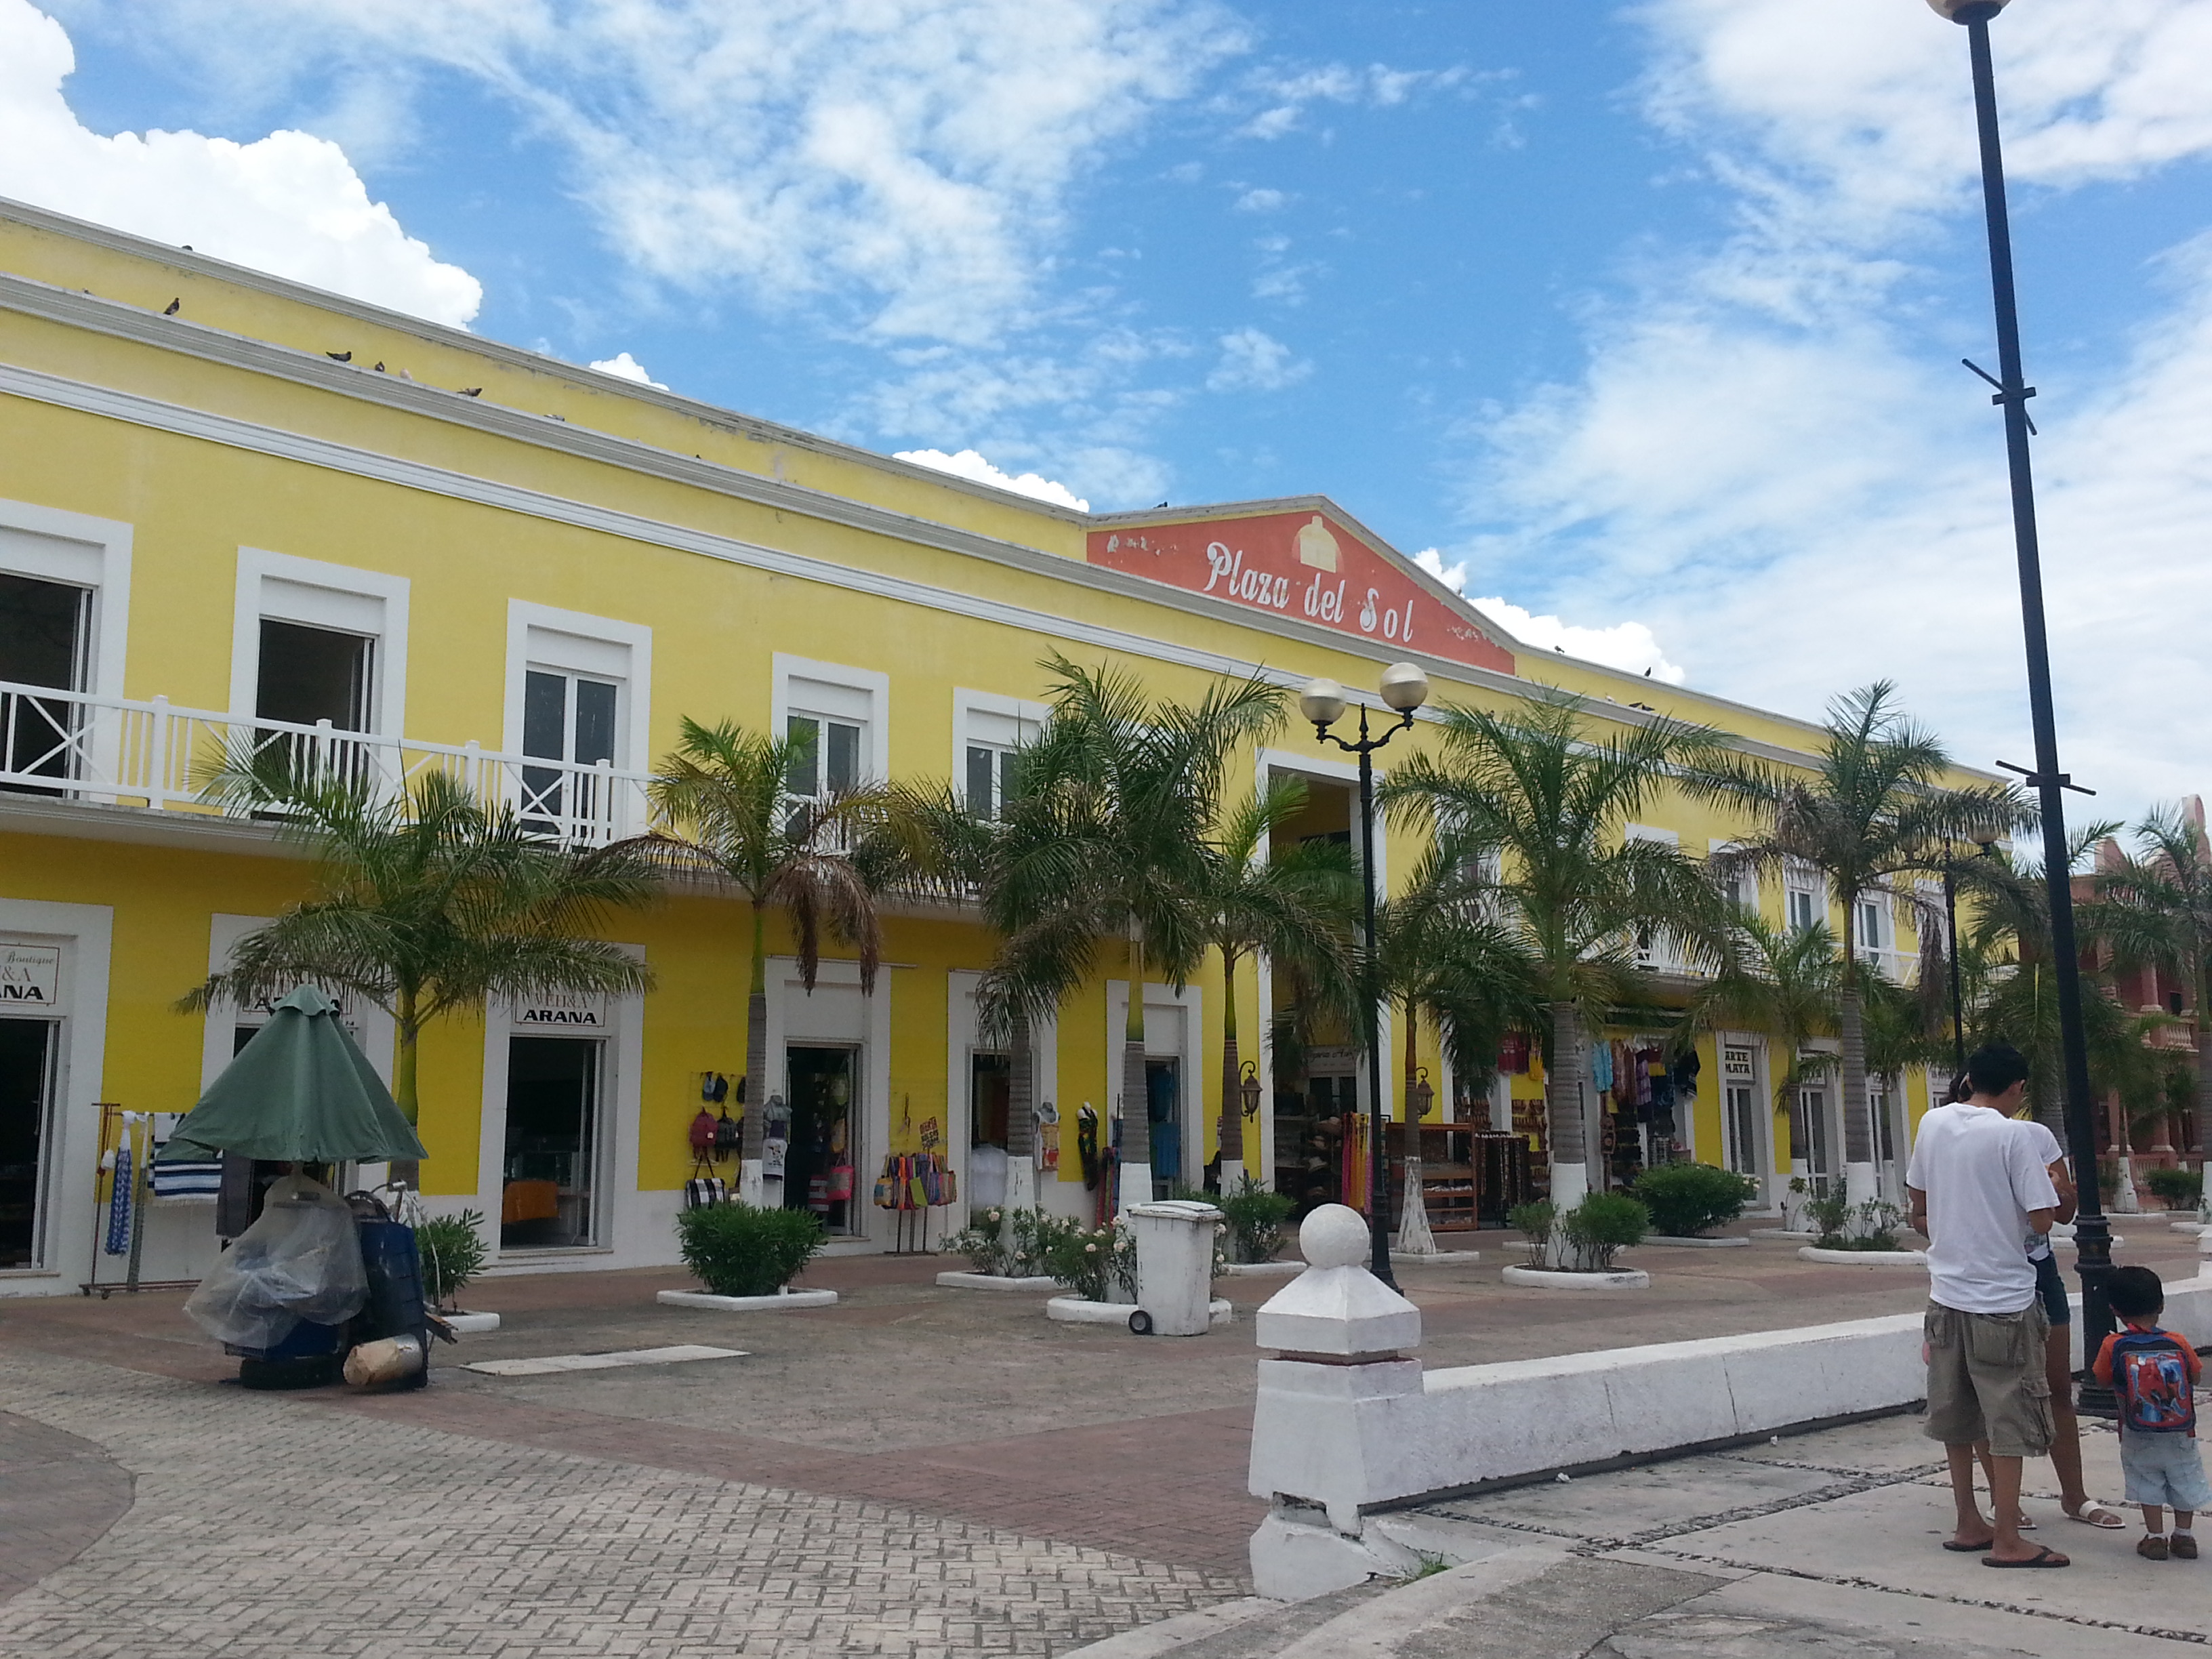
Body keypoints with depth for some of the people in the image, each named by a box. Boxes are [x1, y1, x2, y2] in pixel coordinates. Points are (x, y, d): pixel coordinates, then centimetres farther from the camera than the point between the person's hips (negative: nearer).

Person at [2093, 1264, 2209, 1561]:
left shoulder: (2113, 1347, -14)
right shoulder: (2177, 1344, -10)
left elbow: (2104, 1380, -1)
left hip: (2138, 1438, -1)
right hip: (2182, 1435, 1)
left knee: (2147, 1482, 14)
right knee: (2184, 1480, 20)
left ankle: (2155, 1536, 14)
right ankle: (2184, 1535, 29)